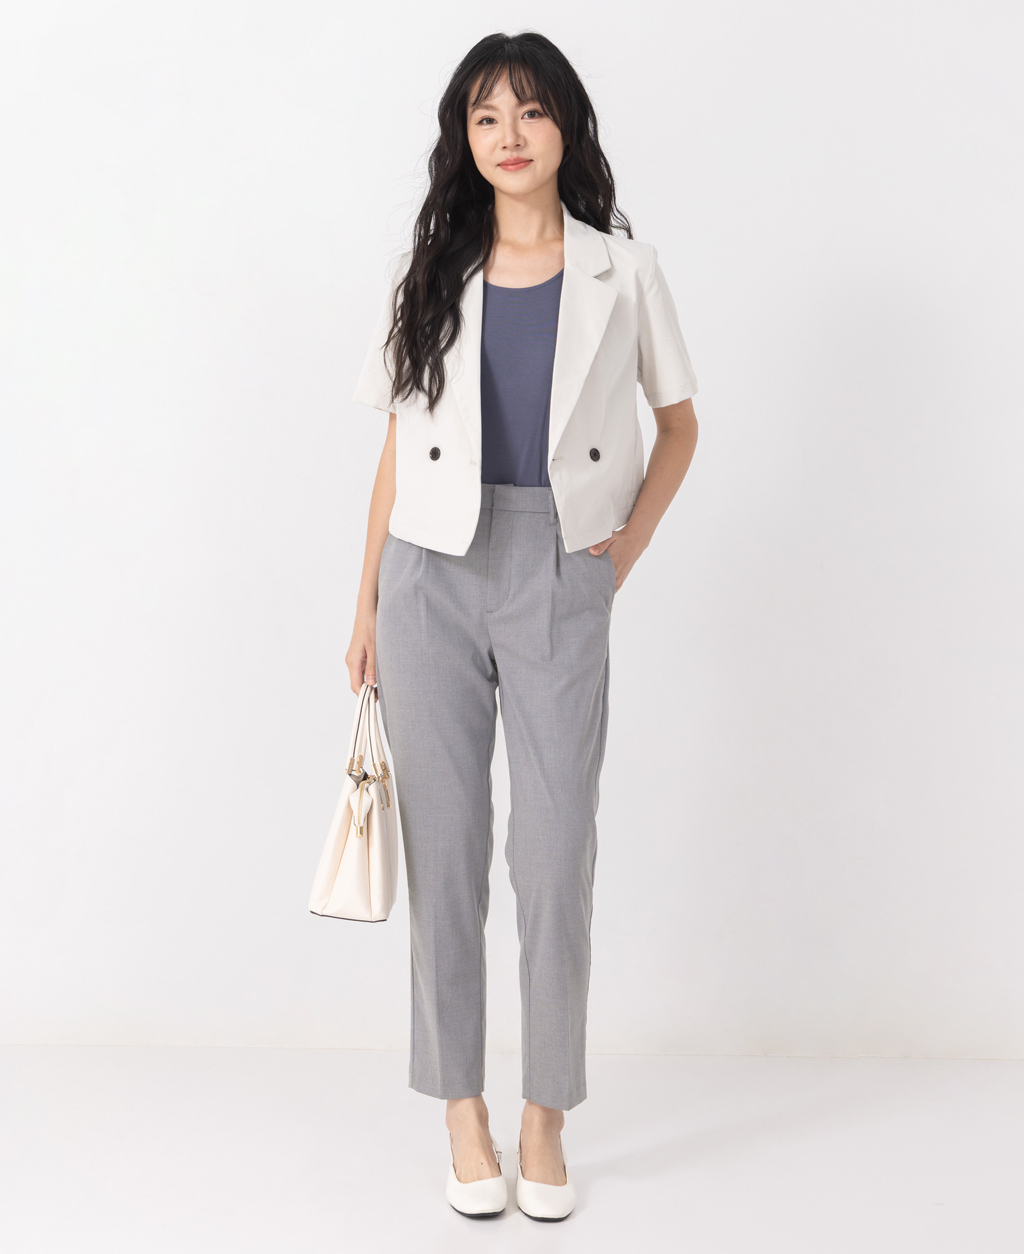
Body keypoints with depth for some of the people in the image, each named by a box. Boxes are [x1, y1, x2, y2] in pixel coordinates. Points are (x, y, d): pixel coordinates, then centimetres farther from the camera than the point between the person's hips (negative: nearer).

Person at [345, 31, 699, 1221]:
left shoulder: (620, 268, 6)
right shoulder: (429, 272, 9)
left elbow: (677, 423, 14)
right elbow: (397, 447, 10)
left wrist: (628, 545, 1)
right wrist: (368, 602, 7)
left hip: (560, 582, -1)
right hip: (432, 576, 1)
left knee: (557, 850, 0)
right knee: (445, 847, 4)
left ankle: (545, 1121, 15)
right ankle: (462, 1117, 17)